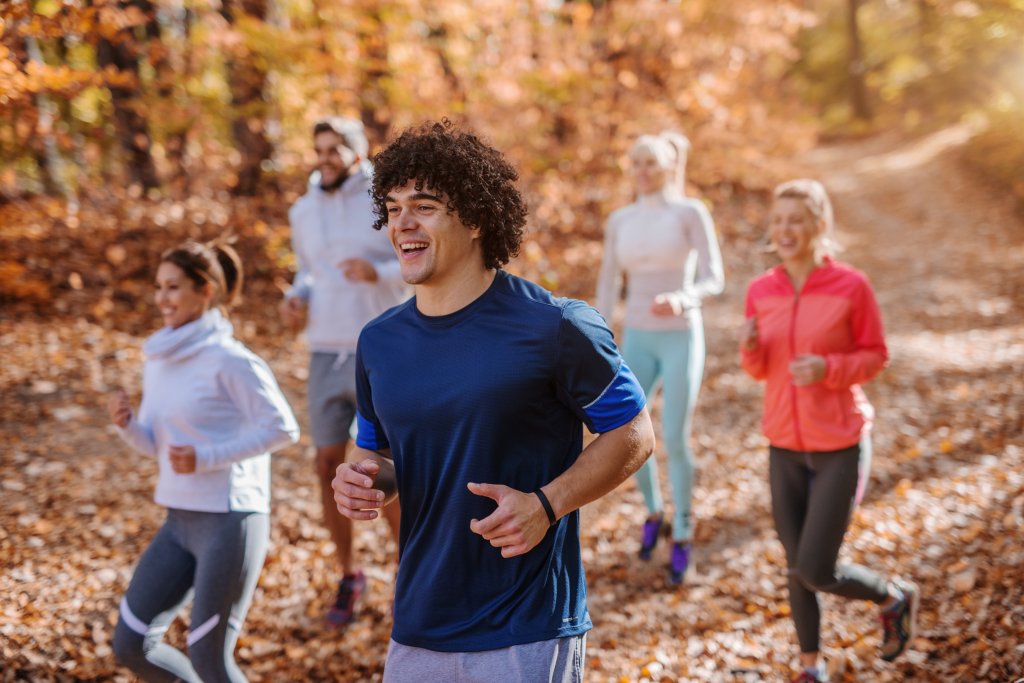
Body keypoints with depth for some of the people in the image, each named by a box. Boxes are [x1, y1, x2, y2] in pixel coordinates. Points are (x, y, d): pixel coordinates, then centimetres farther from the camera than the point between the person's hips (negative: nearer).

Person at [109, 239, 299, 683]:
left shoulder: (228, 359, -13)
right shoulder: (158, 359, 10)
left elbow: (283, 429, -13)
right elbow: (154, 444, 16)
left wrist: (206, 458, -19)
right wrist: (126, 423, -6)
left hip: (231, 521, -8)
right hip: (181, 521, 8)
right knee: (130, 644, 8)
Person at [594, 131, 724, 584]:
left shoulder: (693, 212, -6)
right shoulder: (620, 221, 6)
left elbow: (713, 280, -11)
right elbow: (607, 288, 8)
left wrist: (682, 301, -34)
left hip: (682, 339, -4)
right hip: (638, 340, 4)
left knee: (674, 442, -7)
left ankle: (682, 537, 13)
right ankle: (654, 512, 29)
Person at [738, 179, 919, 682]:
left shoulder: (851, 286, -14)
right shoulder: (761, 291, -2)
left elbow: (875, 356, -5)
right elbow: (761, 369, 6)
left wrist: (827, 369, -24)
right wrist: (749, 347, -17)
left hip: (841, 445, -4)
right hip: (786, 445, 4)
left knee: (815, 572, -5)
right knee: (798, 565, 13)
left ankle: (895, 598, 26)